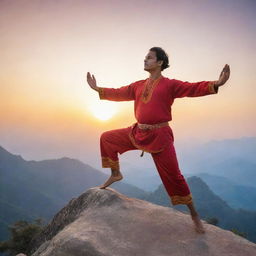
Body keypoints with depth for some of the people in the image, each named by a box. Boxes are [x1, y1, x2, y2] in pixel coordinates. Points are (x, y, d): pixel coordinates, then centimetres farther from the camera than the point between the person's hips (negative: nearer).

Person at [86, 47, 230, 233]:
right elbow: (119, 93, 20)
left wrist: (216, 84, -34)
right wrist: (97, 88, 23)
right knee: (107, 138, 10)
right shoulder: (138, 86, 11)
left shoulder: (170, 85, -6)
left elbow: (193, 89, -18)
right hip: (137, 132, 6)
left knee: (174, 176, -5)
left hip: (160, 136, -6)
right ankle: (116, 174, 28)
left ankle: (194, 215, 12)